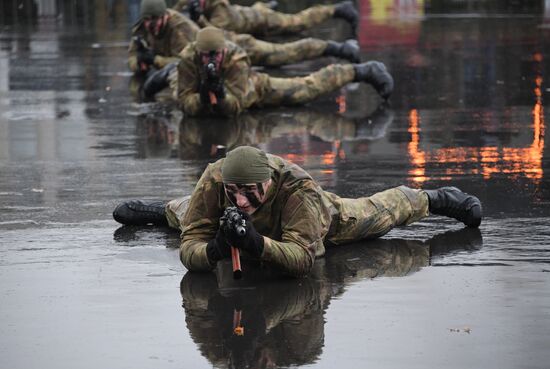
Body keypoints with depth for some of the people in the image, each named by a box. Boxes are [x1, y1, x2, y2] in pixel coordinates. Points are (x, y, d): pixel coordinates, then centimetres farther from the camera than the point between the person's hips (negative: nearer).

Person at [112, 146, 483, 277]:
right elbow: (189, 246, -41)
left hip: (321, 219, -2)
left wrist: (258, 244, -70)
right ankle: (162, 209, 67)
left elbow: (303, 257, -54)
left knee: (377, 215, 24)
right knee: (187, 215, 32)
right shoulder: (213, 182, -44)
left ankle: (435, 199, 52)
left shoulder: (299, 189, -51)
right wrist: (213, 250, -63)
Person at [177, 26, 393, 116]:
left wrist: (221, 93, -61)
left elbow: (235, 107, -42)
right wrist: (202, 97, -53)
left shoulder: (235, 61, -42)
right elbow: (185, 102, -33)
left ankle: (363, 72, 17)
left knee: (306, 89, 2)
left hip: (255, 88, -4)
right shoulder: (189, 60, -36)